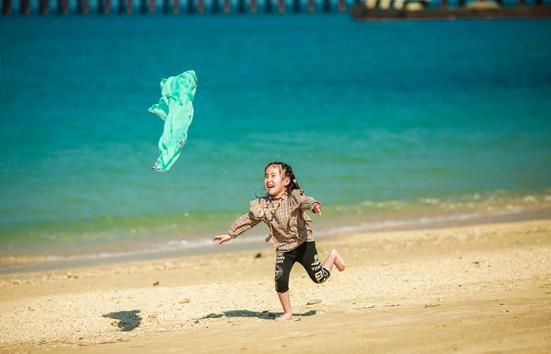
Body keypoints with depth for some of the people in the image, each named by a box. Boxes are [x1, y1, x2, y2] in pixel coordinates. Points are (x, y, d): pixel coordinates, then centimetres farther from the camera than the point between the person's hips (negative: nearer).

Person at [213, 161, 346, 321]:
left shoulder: (294, 196, -17)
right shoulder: (262, 205, -4)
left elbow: (304, 200, -38)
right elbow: (248, 220, 6)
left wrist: (313, 205, -62)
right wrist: (230, 234, 5)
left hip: (303, 244, -3)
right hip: (283, 249, 3)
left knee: (319, 277, 4)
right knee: (280, 280, -12)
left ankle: (333, 256, 36)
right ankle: (287, 312, 8)